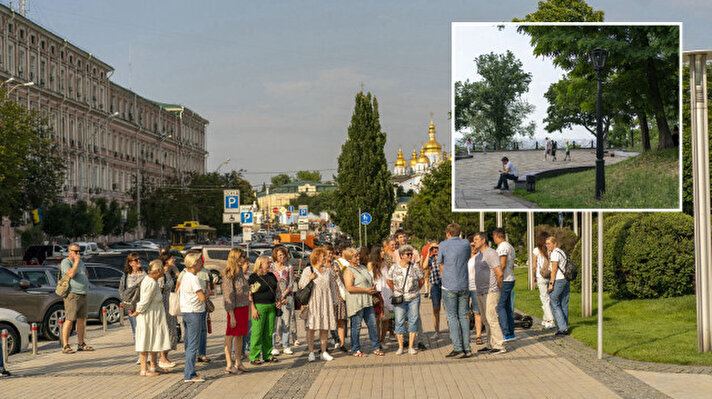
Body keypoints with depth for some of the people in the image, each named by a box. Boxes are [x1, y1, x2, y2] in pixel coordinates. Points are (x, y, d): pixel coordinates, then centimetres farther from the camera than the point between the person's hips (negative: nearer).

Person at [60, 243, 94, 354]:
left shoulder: (81, 261, 17)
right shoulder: (65, 262, -8)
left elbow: (86, 273, 36)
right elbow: (71, 274, -25)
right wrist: (76, 261, -18)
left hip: (83, 294, 8)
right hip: (72, 295, -8)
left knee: (82, 319, 9)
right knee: (69, 320, -10)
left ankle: (81, 344, 16)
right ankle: (65, 346, -9)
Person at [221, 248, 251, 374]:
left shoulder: (240, 272, 12)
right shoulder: (229, 275, -13)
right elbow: (228, 295, -15)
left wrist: (248, 311, 17)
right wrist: (232, 316, -18)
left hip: (244, 307, 8)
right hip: (235, 308, -8)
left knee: (240, 336, 11)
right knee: (230, 336, -2)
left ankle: (238, 363, 18)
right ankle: (229, 365, 1)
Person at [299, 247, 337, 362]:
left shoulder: (328, 270, 13)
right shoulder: (308, 270, 1)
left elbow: (333, 285, 18)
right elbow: (301, 285, 1)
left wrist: (334, 301, 14)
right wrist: (309, 278, -15)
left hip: (326, 301, 4)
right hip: (313, 300, -4)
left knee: (325, 328, 4)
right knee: (311, 327, -5)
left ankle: (324, 352, 11)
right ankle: (311, 352, 1)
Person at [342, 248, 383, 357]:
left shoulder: (363, 267, 17)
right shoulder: (348, 271, -10)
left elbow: (370, 281, 29)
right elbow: (349, 288, -20)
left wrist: (373, 288, 5)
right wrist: (366, 290, -18)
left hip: (367, 302, 8)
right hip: (356, 302, -8)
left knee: (372, 324, 7)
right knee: (356, 326, 0)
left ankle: (376, 347, 16)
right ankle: (355, 350, 8)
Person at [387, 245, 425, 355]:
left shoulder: (415, 266, 1)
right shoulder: (394, 267, 1)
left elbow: (422, 280, 11)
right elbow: (389, 281, 12)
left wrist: (415, 290, 10)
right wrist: (396, 291, 10)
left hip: (414, 298, 1)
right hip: (399, 299, -1)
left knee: (413, 320, 1)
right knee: (399, 321, -1)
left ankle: (411, 347, 8)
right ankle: (400, 347, 6)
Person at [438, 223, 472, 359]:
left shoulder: (443, 245, -3)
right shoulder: (466, 244, 7)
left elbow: (440, 264, 6)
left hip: (449, 286, -4)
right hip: (464, 285, 4)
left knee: (452, 317, 0)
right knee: (463, 316, 8)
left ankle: (457, 347, -7)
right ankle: (467, 348, 4)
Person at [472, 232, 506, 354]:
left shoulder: (491, 253, -13)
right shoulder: (478, 255, 17)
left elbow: (499, 273, -18)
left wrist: (499, 287, -7)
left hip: (490, 292, -10)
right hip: (480, 293, 10)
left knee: (491, 319, -11)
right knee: (486, 320, 11)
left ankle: (499, 346, -9)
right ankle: (490, 345, 16)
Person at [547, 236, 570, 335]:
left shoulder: (554, 253, -12)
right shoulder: (562, 252, 17)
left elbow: (554, 269, -17)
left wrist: (551, 283, -16)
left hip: (557, 280, -9)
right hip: (566, 280, 9)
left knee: (555, 305, -4)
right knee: (564, 305, 10)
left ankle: (563, 328, -9)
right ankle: (564, 328, 12)